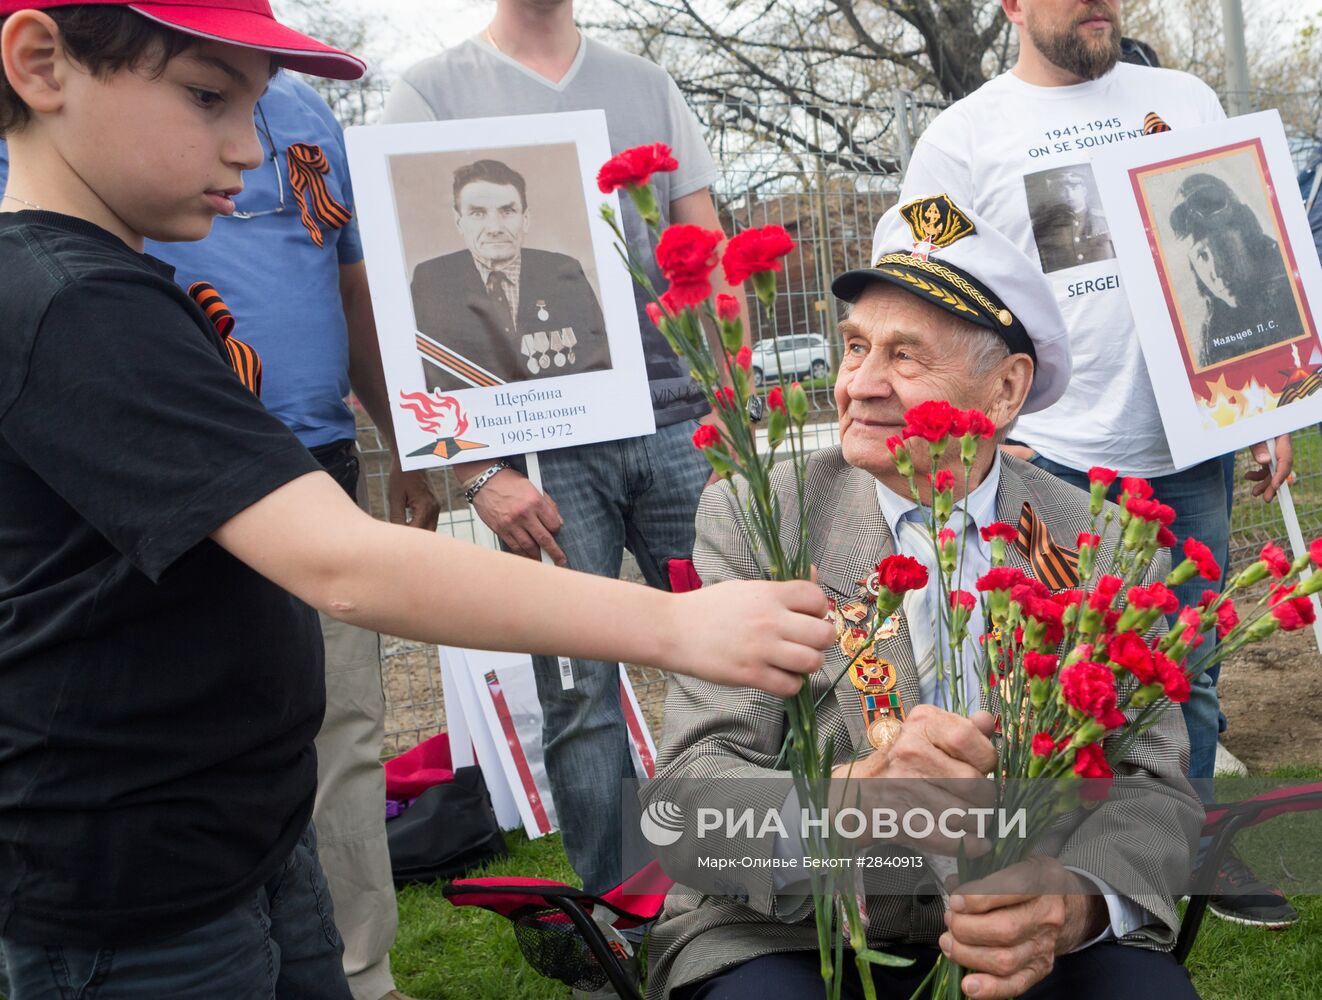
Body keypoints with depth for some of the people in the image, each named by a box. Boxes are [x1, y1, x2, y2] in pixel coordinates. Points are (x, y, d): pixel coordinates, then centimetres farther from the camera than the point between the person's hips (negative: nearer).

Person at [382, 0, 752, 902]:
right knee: (579, 688, 0)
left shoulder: (647, 88, 17)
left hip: (678, 424, 3)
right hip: (543, 444, -2)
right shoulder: (430, 94, 7)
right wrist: (478, 469, -10)